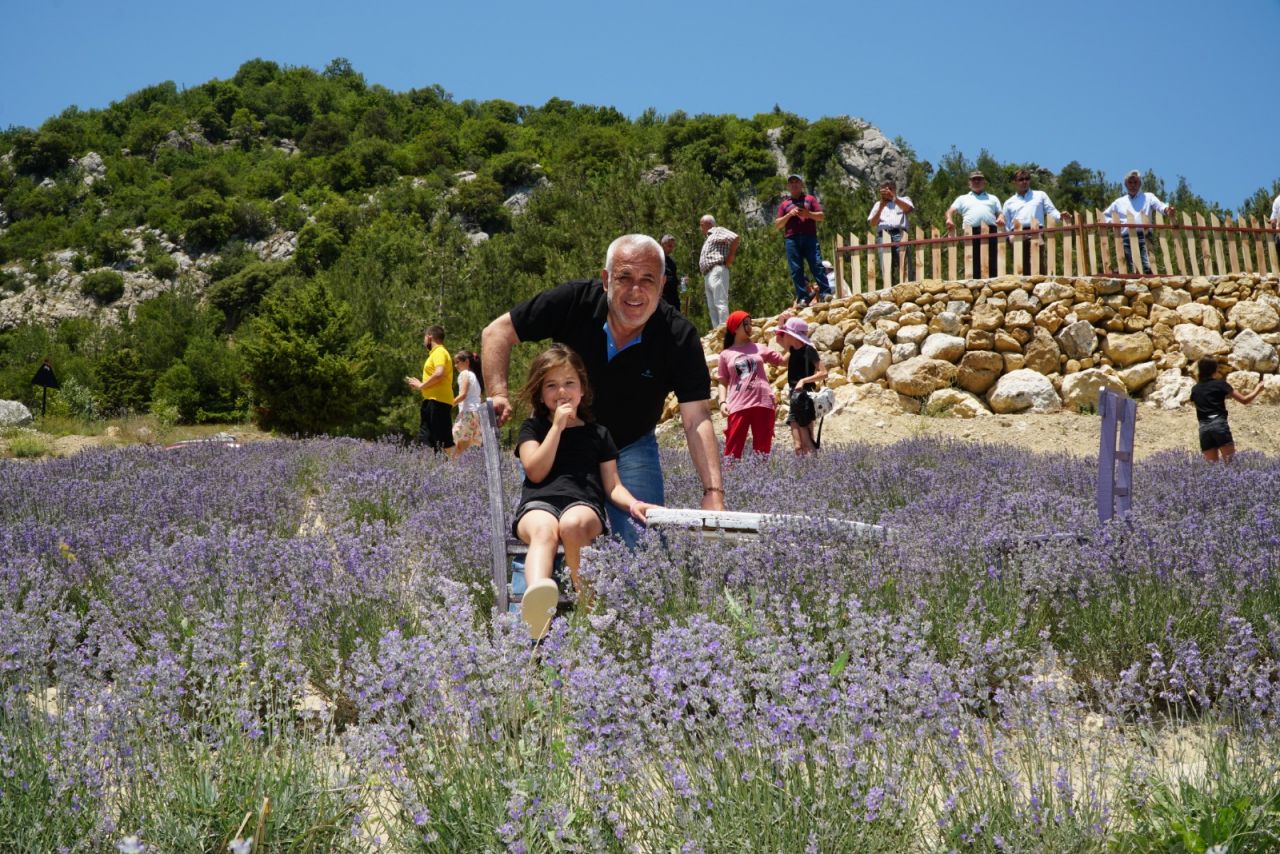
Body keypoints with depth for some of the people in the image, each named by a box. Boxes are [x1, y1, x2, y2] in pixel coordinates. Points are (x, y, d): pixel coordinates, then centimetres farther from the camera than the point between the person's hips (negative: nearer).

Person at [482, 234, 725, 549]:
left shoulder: (679, 337, -21)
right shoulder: (574, 300, -20)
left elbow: (696, 419, -24)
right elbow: (497, 332, -9)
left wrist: (713, 492, -36)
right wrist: (498, 394, -24)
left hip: (632, 446, -1)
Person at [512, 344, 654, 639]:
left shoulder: (597, 434, 23)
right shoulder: (533, 428, 21)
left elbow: (612, 485, 17)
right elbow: (536, 471, 3)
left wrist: (633, 504, -5)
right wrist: (557, 426, 3)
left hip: (583, 503, 1)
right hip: (539, 503, -1)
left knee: (572, 524, -40)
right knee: (544, 530, -40)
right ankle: (536, 601, -72)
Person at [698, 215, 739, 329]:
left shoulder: (718, 231, -1)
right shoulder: (709, 237, 28)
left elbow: (736, 238, -17)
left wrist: (730, 257, -11)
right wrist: (704, 278, 15)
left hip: (717, 272, -10)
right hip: (707, 275, 10)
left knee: (720, 303, -16)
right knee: (712, 307, 6)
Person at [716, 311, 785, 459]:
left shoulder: (759, 348, 14)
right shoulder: (726, 354, 10)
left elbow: (783, 360, 16)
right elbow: (723, 382, 11)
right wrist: (722, 401, -4)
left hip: (763, 403, 2)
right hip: (738, 405, -2)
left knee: (762, 449, 5)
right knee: (733, 449, -9)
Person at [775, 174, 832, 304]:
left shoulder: (810, 199, 17)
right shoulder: (784, 204, 19)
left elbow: (821, 216, 10)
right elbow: (777, 225, 12)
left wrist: (809, 214, -9)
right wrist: (789, 215, -4)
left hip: (809, 237, -1)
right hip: (791, 239, 1)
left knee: (817, 265, -11)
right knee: (796, 270, -5)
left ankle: (825, 293, -13)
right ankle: (802, 298, -5)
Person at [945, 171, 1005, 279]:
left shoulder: (992, 198, 29)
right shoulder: (962, 199, 25)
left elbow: (1000, 213, 21)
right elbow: (951, 211, 12)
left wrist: (1001, 218, -5)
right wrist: (949, 219, -12)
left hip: (991, 232, 1)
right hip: (971, 233, -1)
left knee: (991, 263, -7)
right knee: (974, 263, -8)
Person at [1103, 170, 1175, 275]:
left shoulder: (1148, 197, 16)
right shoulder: (1119, 202, 22)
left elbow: (1159, 206, -3)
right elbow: (1105, 215, 28)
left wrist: (1166, 210, -28)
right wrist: (1113, 223, 5)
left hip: (1144, 237, -2)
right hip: (1127, 239, 2)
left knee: (1148, 268, -18)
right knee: (1132, 271, -6)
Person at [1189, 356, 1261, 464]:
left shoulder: (1195, 389, 16)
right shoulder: (1220, 384, 4)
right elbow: (1244, 400, 7)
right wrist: (1257, 389, 25)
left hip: (1204, 429, 4)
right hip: (1219, 425, -4)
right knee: (1231, 463, -8)